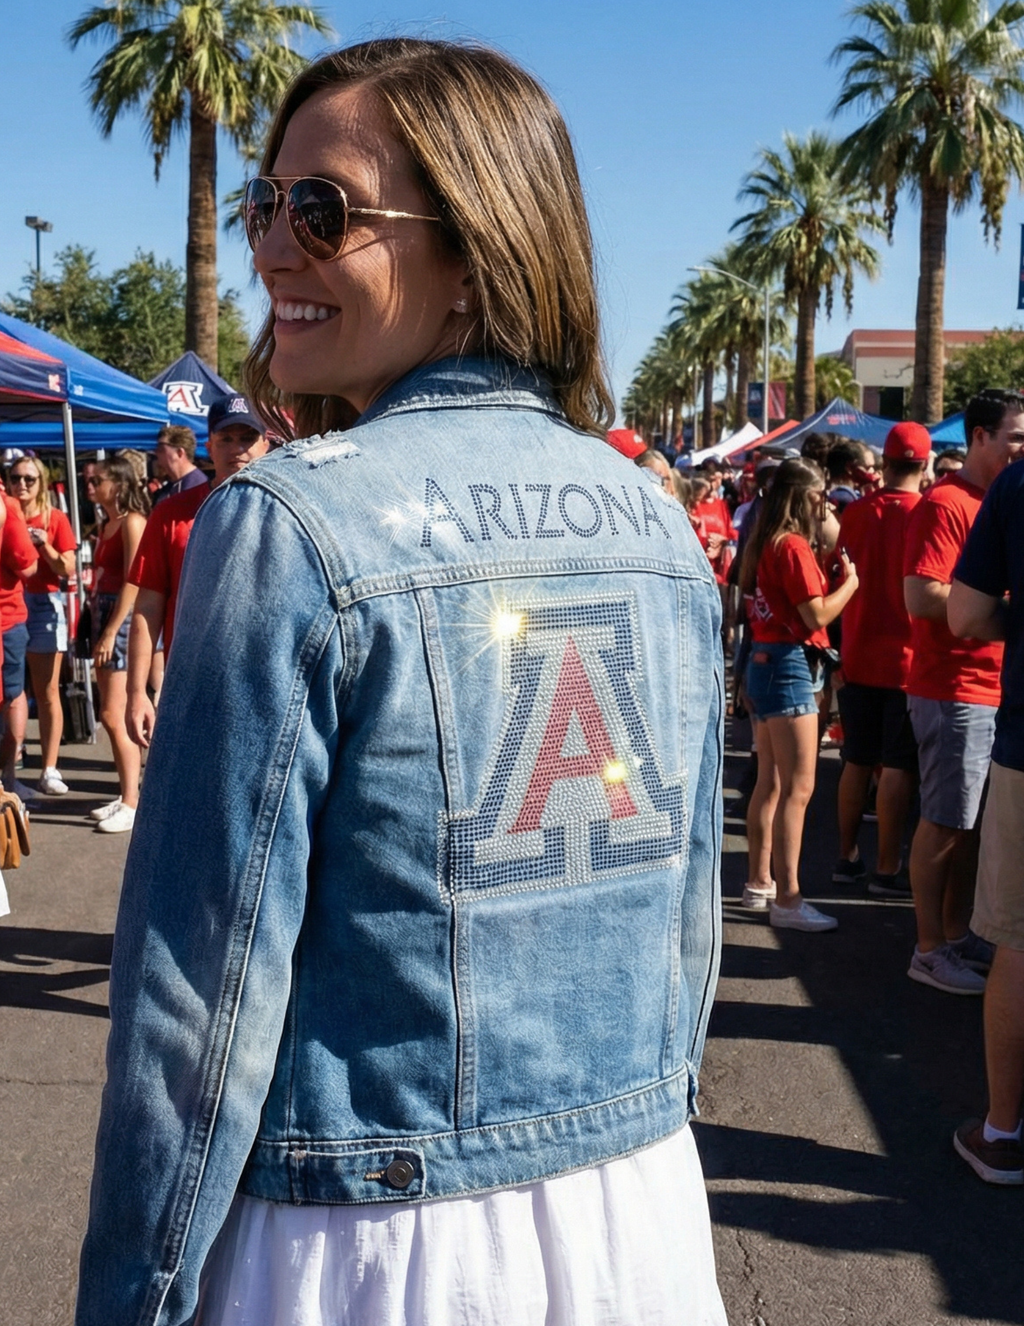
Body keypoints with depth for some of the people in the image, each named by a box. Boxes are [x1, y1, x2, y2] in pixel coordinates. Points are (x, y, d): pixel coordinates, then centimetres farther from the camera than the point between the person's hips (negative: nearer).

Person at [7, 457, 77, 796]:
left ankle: (49, 771, 2)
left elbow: (69, 570, 0)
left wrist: (45, 546, -14)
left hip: (43, 605, -1)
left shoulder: (55, 519, 4)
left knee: (47, 693, 1)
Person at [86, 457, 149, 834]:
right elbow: (102, 578, 14)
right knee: (112, 716, 11)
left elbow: (133, 581, -16)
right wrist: (99, 629, 7)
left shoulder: (132, 521, -10)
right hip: (103, 615, 9)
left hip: (123, 619, -9)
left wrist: (111, 632, -19)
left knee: (114, 717, -9)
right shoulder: (108, 524, 16)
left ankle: (132, 803, -4)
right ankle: (127, 794, 18)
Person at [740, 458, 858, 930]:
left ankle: (760, 882, 23)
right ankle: (787, 899, -9)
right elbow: (817, 615, -17)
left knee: (770, 783, 15)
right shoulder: (794, 546, -14)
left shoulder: (764, 544, 12)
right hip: (790, 666, -10)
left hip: (764, 663, 10)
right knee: (797, 788, -9)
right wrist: (850, 581, -2)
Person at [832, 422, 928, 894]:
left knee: (857, 761, 13)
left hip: (859, 657, 4)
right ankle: (887, 869, 7)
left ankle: (847, 857, 21)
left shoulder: (855, 513, 0)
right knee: (898, 766, 2)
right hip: (908, 659, -4)